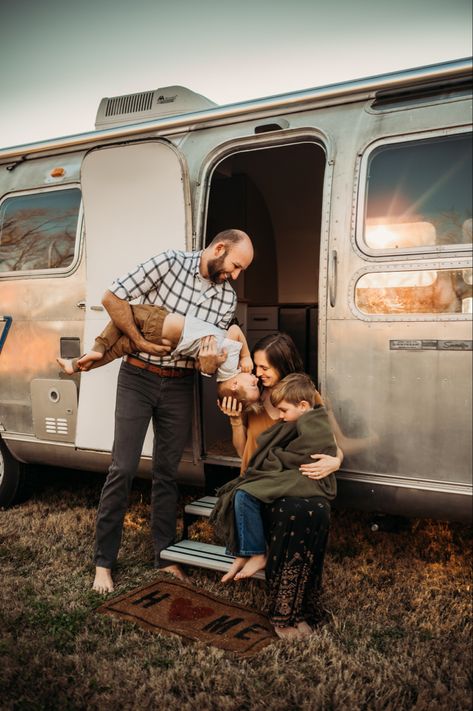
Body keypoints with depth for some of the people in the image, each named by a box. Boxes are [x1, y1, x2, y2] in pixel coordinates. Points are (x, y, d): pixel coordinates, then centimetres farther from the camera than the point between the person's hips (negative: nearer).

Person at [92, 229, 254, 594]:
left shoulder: (227, 297, 2)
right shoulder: (169, 263, -12)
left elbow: (215, 353, 2)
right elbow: (113, 297, -12)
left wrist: (210, 361, -22)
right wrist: (141, 342, -15)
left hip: (179, 385, 4)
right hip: (138, 376, -4)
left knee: (167, 472, 10)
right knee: (124, 468, -4)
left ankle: (166, 558, 21)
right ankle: (104, 561, 9)